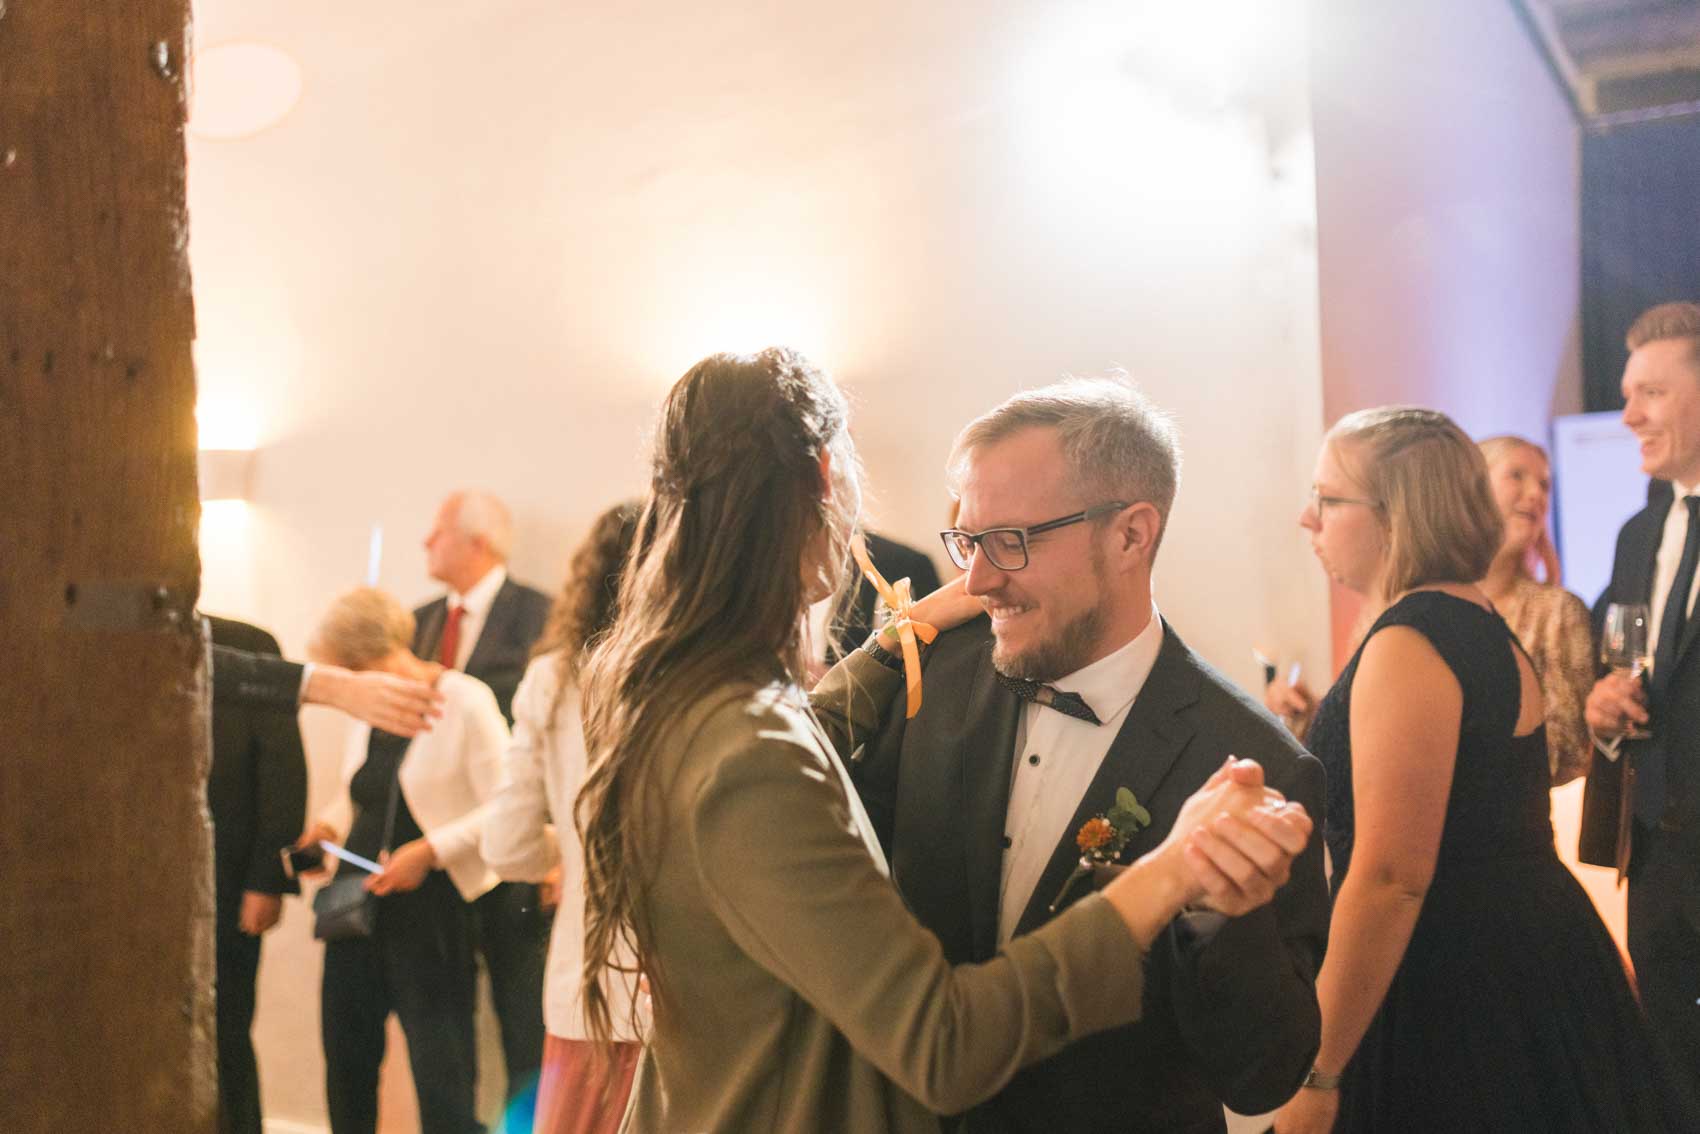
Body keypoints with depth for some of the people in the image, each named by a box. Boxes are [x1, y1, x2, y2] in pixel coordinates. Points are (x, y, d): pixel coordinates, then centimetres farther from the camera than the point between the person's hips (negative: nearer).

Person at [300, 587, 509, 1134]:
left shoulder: (463, 701, -12)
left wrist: (430, 851, -21)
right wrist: (329, 825, 6)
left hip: (429, 913, -7)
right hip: (358, 906, 7)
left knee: (442, 1082, -4)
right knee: (346, 1059, 14)